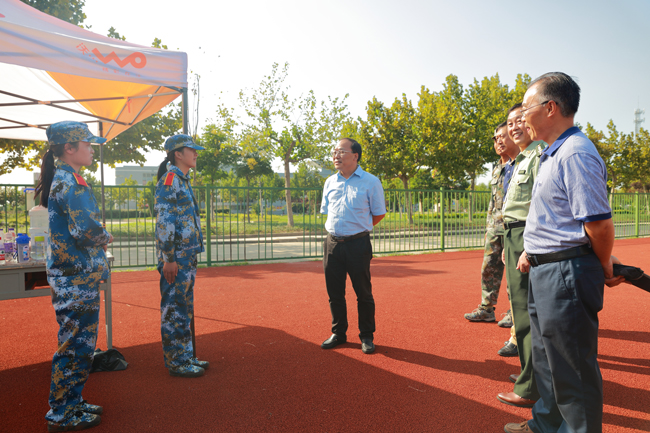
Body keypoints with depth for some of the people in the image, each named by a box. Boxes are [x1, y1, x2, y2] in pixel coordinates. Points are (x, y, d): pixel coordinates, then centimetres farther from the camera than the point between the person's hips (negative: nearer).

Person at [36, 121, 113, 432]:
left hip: (71, 275, 10)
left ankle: (71, 403, 30)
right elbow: (86, 229, -25)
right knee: (76, 345, 0)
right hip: (77, 278, -10)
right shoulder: (71, 181, -16)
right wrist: (106, 238, -6)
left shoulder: (62, 179, 15)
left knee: (77, 343, 18)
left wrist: (98, 239, 7)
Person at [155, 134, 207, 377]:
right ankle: (176, 362, 9)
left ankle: (186, 357, 25)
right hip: (176, 256, -10)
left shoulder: (182, 180, 17)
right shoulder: (169, 179, -12)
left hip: (188, 255, 10)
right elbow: (164, 221, -18)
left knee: (185, 308, 15)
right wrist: (168, 259, -20)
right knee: (174, 309, -1)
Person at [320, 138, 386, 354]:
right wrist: (337, 228, 11)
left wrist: (358, 229, 5)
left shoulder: (370, 182, -3)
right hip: (332, 243, 4)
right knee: (334, 292, 10)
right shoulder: (330, 182, 11)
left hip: (358, 244, -4)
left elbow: (379, 213, 4)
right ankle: (338, 333, 26)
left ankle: (367, 336, 18)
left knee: (363, 293, 3)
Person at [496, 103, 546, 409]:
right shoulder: (521, 159, 20)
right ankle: (532, 372, 33)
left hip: (528, 238, -10)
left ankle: (529, 390, 2)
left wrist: (531, 248, -26)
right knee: (521, 307, 18)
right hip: (514, 236, 10)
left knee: (526, 314, -6)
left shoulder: (539, 154, -11)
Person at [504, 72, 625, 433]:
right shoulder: (551, 155, 13)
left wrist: (605, 269, -9)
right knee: (546, 358, 24)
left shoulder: (576, 154, -20)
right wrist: (532, 252, 14)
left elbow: (599, 222, -23)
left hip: (566, 274, -11)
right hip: (544, 271, 11)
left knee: (572, 369, 3)